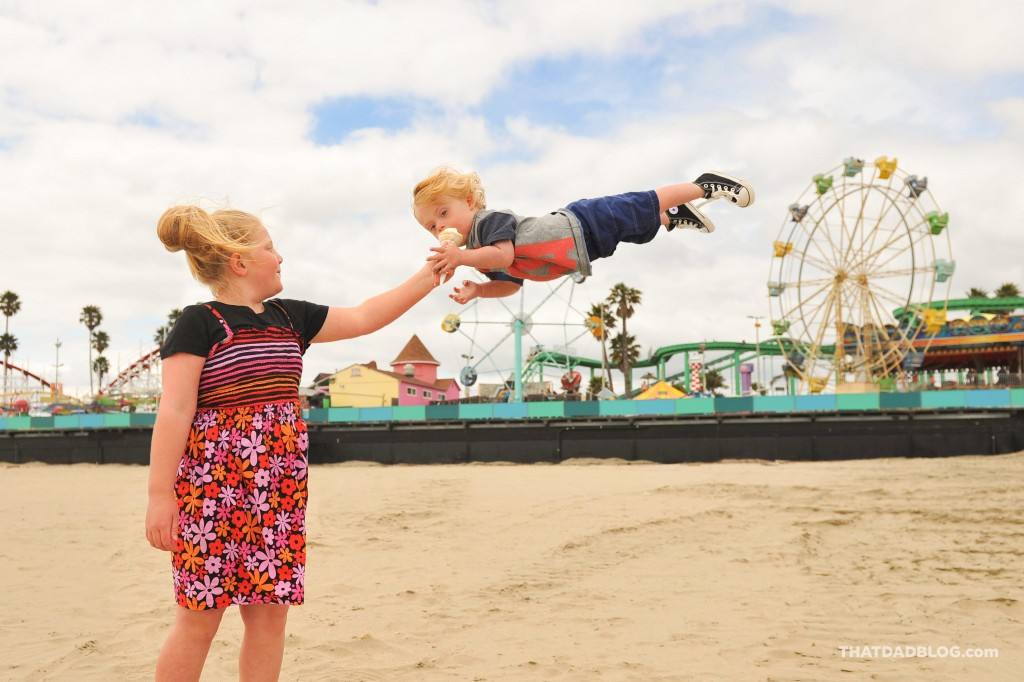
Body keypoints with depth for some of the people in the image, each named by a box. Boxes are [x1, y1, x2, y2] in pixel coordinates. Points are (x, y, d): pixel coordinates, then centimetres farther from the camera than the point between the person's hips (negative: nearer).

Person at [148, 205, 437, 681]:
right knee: (200, 616, -1)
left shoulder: (289, 317, 14)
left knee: (270, 611, 7)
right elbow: (173, 413, -11)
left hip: (280, 488, 7)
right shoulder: (199, 323, -6)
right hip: (213, 485, -6)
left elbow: (364, 318, 21)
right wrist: (160, 495, -15)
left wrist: (429, 275, 18)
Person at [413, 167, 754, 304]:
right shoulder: (478, 251, 2)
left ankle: (706, 185, 21)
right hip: (581, 243, 8)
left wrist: (463, 257, -49)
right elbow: (511, 283, 7)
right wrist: (478, 289, -9)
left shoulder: (490, 221, -25)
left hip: (585, 225, -8)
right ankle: (676, 217, 51)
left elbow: (504, 255, -42)